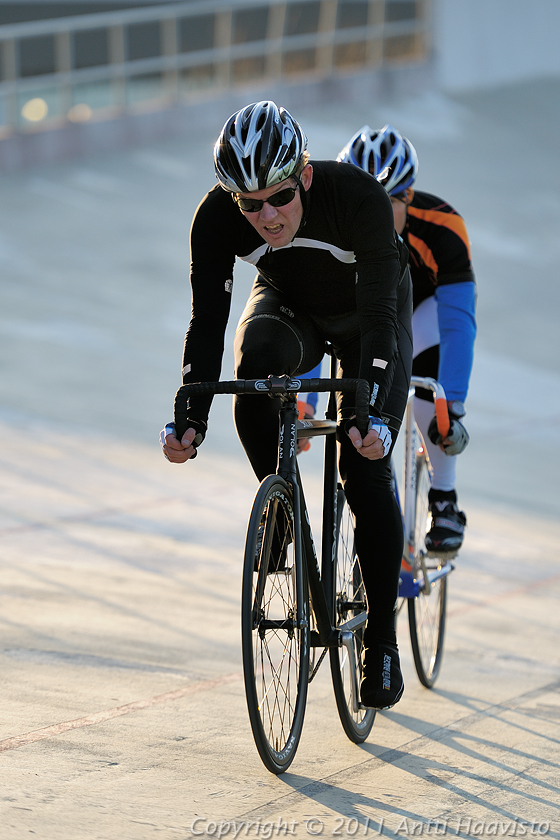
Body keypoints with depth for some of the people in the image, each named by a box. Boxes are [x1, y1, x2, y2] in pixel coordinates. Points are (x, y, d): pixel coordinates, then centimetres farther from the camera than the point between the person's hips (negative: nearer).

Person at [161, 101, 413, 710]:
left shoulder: (358, 197, -38)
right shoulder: (216, 218, -30)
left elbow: (380, 312, -39)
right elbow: (206, 322, -30)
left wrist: (370, 412, -50)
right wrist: (190, 419, -42)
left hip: (363, 314, -2)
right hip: (287, 306, 2)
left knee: (365, 469, -15)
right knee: (255, 367, -34)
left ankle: (382, 638, -2)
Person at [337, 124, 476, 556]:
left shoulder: (442, 226, -40)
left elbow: (458, 323, -43)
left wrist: (452, 409, -53)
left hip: (429, 301, -2)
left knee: (429, 379, -29)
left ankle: (445, 501, -12)